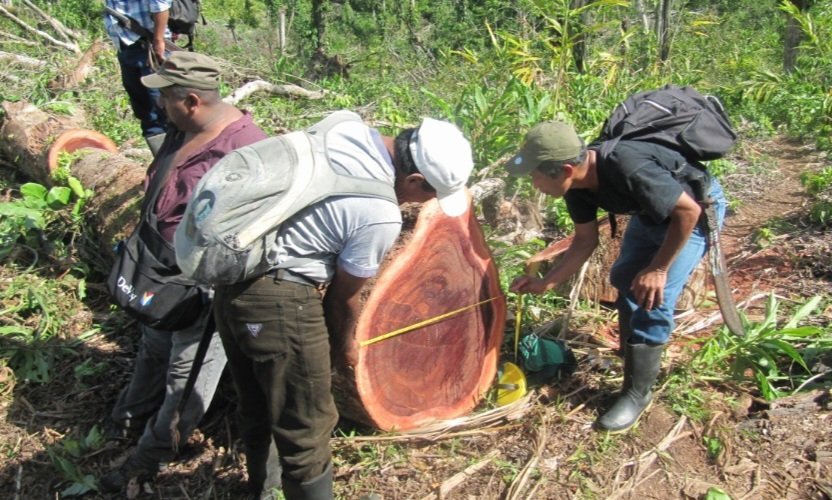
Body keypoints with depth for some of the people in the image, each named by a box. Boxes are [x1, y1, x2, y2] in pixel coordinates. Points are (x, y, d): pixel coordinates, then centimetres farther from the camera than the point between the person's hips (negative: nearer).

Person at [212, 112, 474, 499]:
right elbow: (343, 296, -4)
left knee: (256, 410, 27)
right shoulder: (381, 216, -19)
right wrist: (345, 346, 15)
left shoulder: (344, 123, 0)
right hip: (278, 300, -9)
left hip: (232, 277, 9)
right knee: (306, 430, 8)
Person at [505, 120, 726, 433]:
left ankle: (637, 393, 0)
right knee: (624, 278, 13)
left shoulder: (629, 170, -41)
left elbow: (688, 211, -29)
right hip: (652, 212, 8)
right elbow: (586, 240, -1)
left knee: (653, 298, -14)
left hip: (698, 207, -8)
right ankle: (634, 357, 37)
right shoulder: (578, 183, -15)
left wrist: (658, 269, -24)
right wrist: (547, 282, -6)